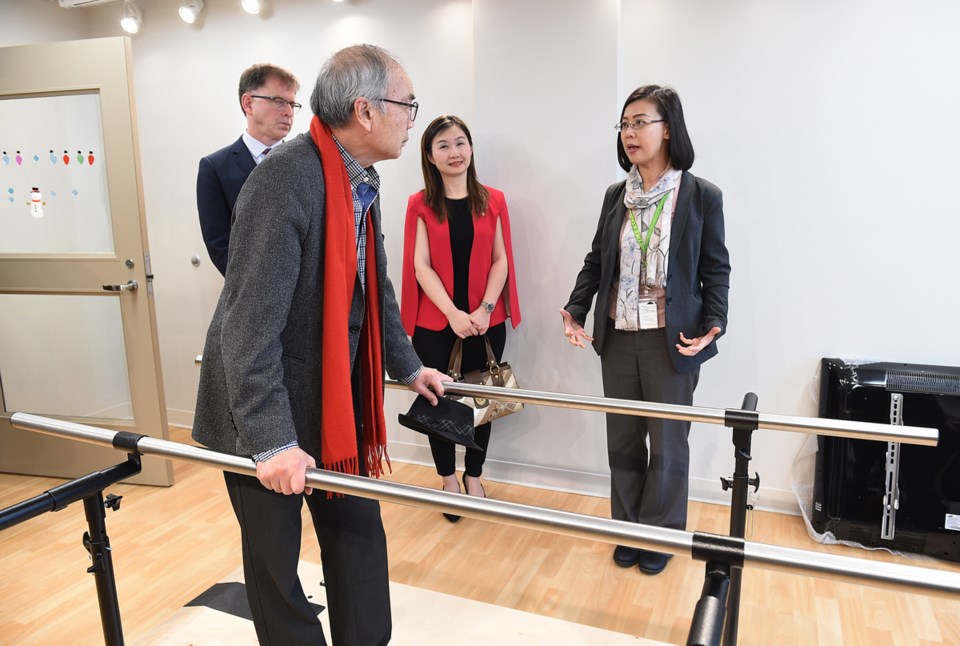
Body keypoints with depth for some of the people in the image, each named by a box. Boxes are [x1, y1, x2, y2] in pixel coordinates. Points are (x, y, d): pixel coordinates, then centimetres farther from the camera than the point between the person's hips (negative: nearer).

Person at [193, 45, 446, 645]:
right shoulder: (285, 179, -25)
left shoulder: (364, 179, 3)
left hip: (338, 396, 8)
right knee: (274, 556, 12)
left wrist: (408, 365, 17)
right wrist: (271, 441, -28)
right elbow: (250, 323, -28)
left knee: (360, 535, 16)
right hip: (267, 408, -7)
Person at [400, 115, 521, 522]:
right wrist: (453, 313, -16)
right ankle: (448, 480, 27)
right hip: (435, 323, -1)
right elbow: (421, 266, -6)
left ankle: (474, 476, 30)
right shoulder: (420, 205, 1)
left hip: (485, 322, 1)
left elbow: (501, 261, 2)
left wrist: (485, 310, -11)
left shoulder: (492, 201, 4)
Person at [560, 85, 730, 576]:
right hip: (617, 337, 4)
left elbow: (716, 270, -2)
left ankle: (661, 535, 31)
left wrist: (713, 325, -15)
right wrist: (576, 310, -3)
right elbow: (596, 260, 10)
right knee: (622, 441, 14)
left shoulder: (701, 196, -5)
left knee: (667, 444, 10)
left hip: (672, 340, -4)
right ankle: (629, 530, 33)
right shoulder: (616, 196, 7)